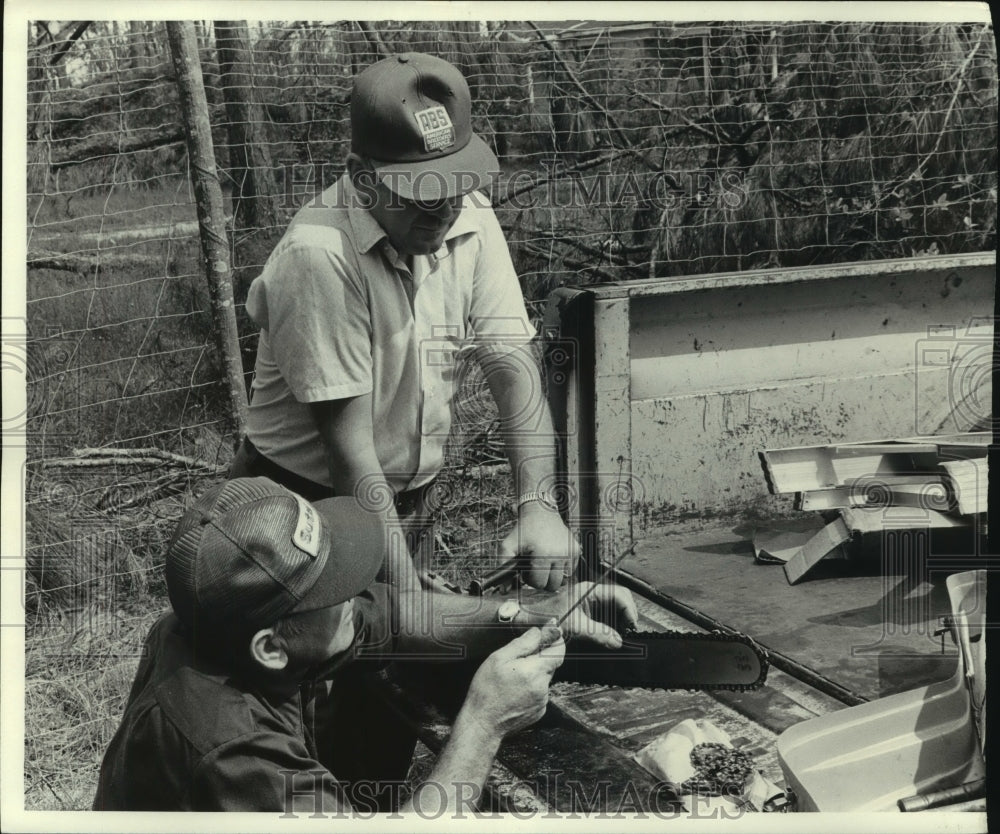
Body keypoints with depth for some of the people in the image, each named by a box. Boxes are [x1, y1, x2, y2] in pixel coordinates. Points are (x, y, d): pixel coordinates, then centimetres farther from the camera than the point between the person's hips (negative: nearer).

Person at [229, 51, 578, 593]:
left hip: (411, 497, 6)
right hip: (307, 503, -5)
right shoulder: (319, 254, -26)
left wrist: (538, 506, -25)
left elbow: (512, 364, -12)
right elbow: (347, 442, -26)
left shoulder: (469, 221, -7)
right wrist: (405, 586, -28)